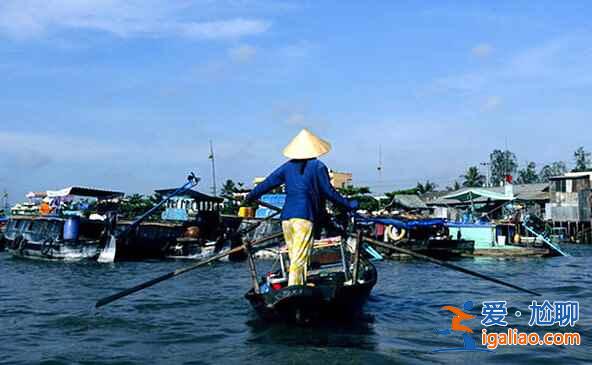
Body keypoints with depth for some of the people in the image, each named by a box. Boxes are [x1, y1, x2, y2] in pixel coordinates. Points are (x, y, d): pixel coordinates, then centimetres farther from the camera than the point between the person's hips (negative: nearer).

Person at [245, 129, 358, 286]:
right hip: (305, 217, -5)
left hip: (286, 217, 5)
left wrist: (249, 198, 30)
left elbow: (266, 184, 15)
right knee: (300, 260, -8)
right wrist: (349, 205, 11)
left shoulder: (288, 166, 12)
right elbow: (329, 192, -1)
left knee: (294, 258, 10)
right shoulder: (318, 166, -1)